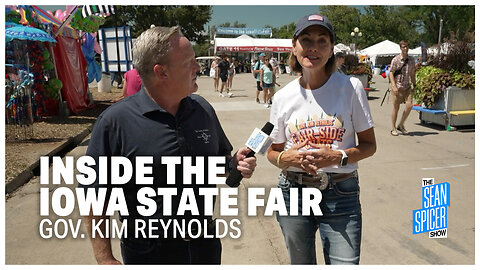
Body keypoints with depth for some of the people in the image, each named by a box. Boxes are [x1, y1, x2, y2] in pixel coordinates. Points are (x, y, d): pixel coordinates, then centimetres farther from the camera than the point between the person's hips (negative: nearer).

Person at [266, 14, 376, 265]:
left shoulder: (350, 87, -6)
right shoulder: (283, 97, -2)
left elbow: (369, 145, -1)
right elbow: (273, 152, 7)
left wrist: (339, 157, -19)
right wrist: (286, 158, -15)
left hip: (340, 195, -2)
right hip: (293, 193, 2)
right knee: (301, 263, 18)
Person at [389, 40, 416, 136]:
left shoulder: (411, 60, 9)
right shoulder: (396, 60, -5)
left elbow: (412, 74, 18)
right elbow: (391, 73, -8)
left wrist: (414, 85, 16)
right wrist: (394, 86, -16)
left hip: (407, 87, 4)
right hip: (397, 86, -4)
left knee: (409, 105, -9)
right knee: (396, 107, 2)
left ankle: (401, 125, 10)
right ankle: (393, 128, 14)